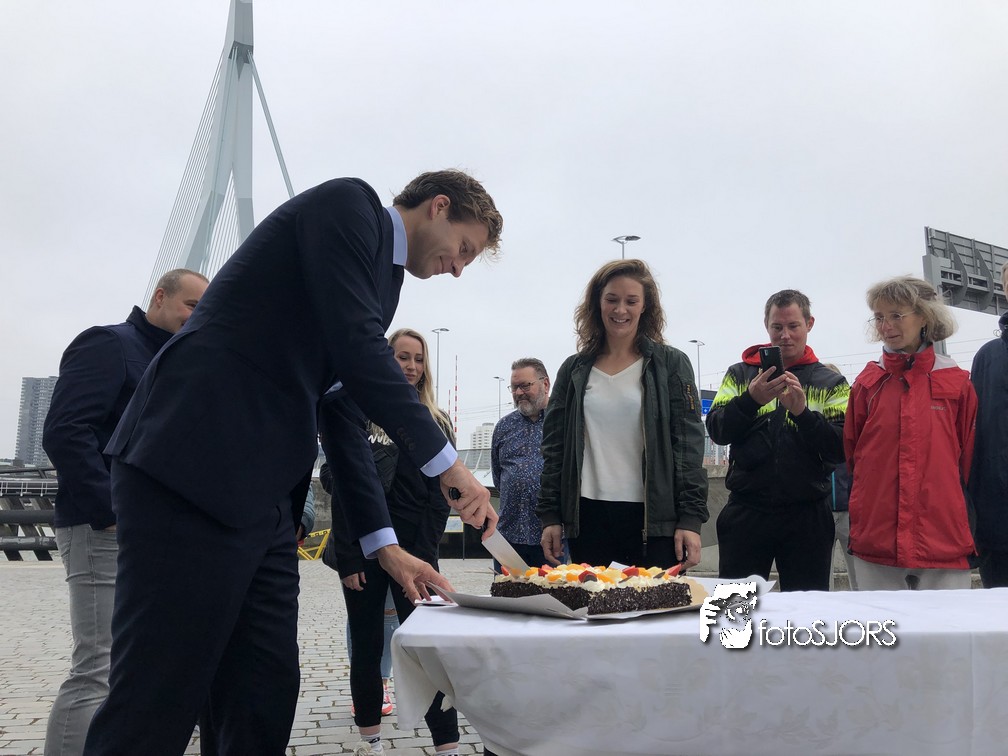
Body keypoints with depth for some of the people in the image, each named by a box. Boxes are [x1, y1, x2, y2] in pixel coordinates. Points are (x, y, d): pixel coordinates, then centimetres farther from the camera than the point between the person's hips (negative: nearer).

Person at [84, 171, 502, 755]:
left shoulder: (378, 277, 24)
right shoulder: (347, 203, -2)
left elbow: (343, 412, 22)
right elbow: (357, 347, -14)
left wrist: (383, 543, 17)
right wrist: (446, 461, -7)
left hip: (263, 503, 10)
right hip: (194, 474, -10)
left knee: (266, 700, 9)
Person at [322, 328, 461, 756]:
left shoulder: (436, 422, 8)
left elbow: (439, 495, 4)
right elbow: (342, 492, -4)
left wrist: (424, 555, -5)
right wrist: (348, 558, -9)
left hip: (414, 547, 0)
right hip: (362, 549, 0)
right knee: (366, 645, 8)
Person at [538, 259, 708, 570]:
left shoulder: (671, 364, 5)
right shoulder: (574, 370, 12)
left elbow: (689, 443, 0)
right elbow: (554, 446, 12)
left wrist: (691, 518, -8)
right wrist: (550, 516, 6)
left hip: (654, 520, -2)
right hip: (588, 517, 2)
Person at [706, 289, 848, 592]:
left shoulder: (830, 382, 6)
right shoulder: (740, 374, 8)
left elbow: (842, 449, -6)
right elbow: (716, 431, -4)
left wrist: (802, 411, -20)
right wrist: (751, 399, -20)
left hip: (807, 515, 0)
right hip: (745, 512, 1)